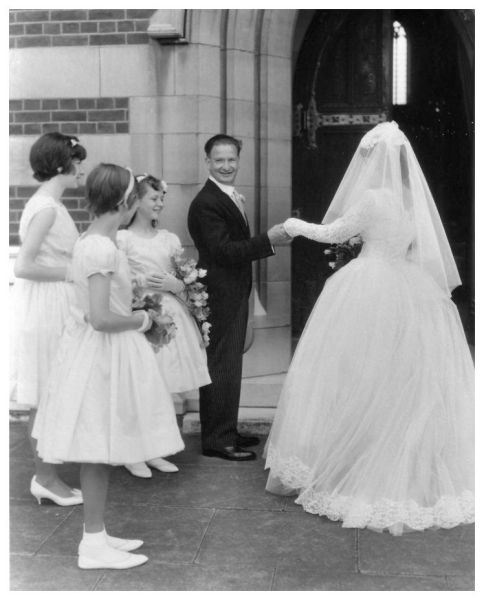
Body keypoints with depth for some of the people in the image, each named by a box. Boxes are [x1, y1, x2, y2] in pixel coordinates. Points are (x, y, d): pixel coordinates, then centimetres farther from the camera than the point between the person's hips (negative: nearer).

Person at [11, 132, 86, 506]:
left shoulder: (49, 204, 12)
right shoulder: (46, 207, -17)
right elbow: (23, 266, -21)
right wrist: (72, 272, -15)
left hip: (54, 307, 10)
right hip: (44, 309, -10)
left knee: (47, 398, 13)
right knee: (44, 399, 1)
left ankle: (45, 475, 22)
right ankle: (46, 478, 12)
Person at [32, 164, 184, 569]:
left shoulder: (88, 240, 9)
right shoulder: (104, 248, -21)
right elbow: (101, 318, -25)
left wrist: (137, 317, 15)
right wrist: (141, 320, -10)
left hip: (96, 349, 10)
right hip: (104, 354, -10)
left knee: (97, 451, 15)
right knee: (99, 450, 0)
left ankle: (97, 534, 27)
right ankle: (94, 546, 11)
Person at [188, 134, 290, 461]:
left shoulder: (231, 198, 14)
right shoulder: (206, 203, -18)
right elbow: (223, 251, -25)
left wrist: (269, 239, 9)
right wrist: (268, 239, -27)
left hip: (234, 293, 10)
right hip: (219, 295, -10)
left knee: (229, 363, 17)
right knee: (221, 365, -5)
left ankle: (227, 430, 28)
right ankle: (217, 440, 4)